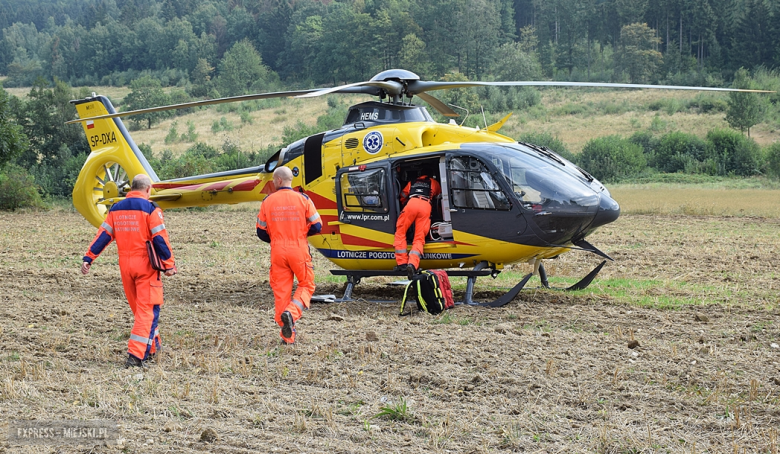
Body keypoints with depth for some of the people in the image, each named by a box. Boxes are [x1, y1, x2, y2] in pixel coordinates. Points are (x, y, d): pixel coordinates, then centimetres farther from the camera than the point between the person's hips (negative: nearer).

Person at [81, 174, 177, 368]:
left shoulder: (116, 209, 8)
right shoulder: (150, 208, -9)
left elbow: (103, 235, 6)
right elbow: (160, 239, -12)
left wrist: (88, 258, 7)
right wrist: (169, 264, -9)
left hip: (125, 265, 6)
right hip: (146, 265, -6)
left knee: (139, 308, 19)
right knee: (147, 310, -3)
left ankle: (152, 348, 31)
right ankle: (136, 356, -12)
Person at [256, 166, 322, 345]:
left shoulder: (268, 201, 0)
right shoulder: (303, 199, -5)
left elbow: (261, 231, 5)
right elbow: (316, 226, -5)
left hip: (278, 251, 2)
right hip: (299, 250, -2)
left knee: (281, 290, 8)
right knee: (306, 285, 13)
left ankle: (288, 335, 8)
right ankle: (291, 312, -15)